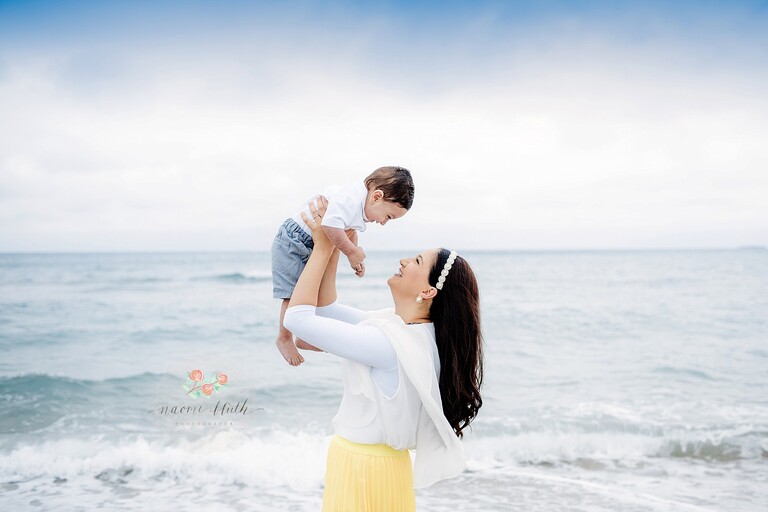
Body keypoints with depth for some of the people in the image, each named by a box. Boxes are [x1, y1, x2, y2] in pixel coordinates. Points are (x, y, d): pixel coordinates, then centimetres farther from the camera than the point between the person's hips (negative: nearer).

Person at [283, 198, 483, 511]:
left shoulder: (389, 344, -27)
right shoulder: (400, 326, 0)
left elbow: (297, 316, -24)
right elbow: (326, 308, 9)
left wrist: (323, 248, -16)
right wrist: (333, 246, 2)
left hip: (363, 466, -8)